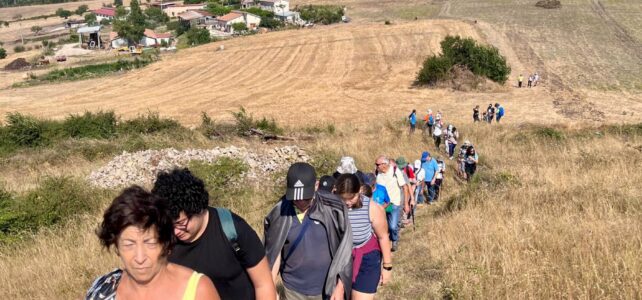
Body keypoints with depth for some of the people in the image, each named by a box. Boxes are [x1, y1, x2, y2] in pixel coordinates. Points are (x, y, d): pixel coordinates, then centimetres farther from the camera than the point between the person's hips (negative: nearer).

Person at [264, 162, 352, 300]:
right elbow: (274, 252, 1)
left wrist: (340, 287, -8)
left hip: (328, 289, -1)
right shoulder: (279, 214, -9)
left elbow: (343, 249, -8)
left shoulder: (332, 208, -14)